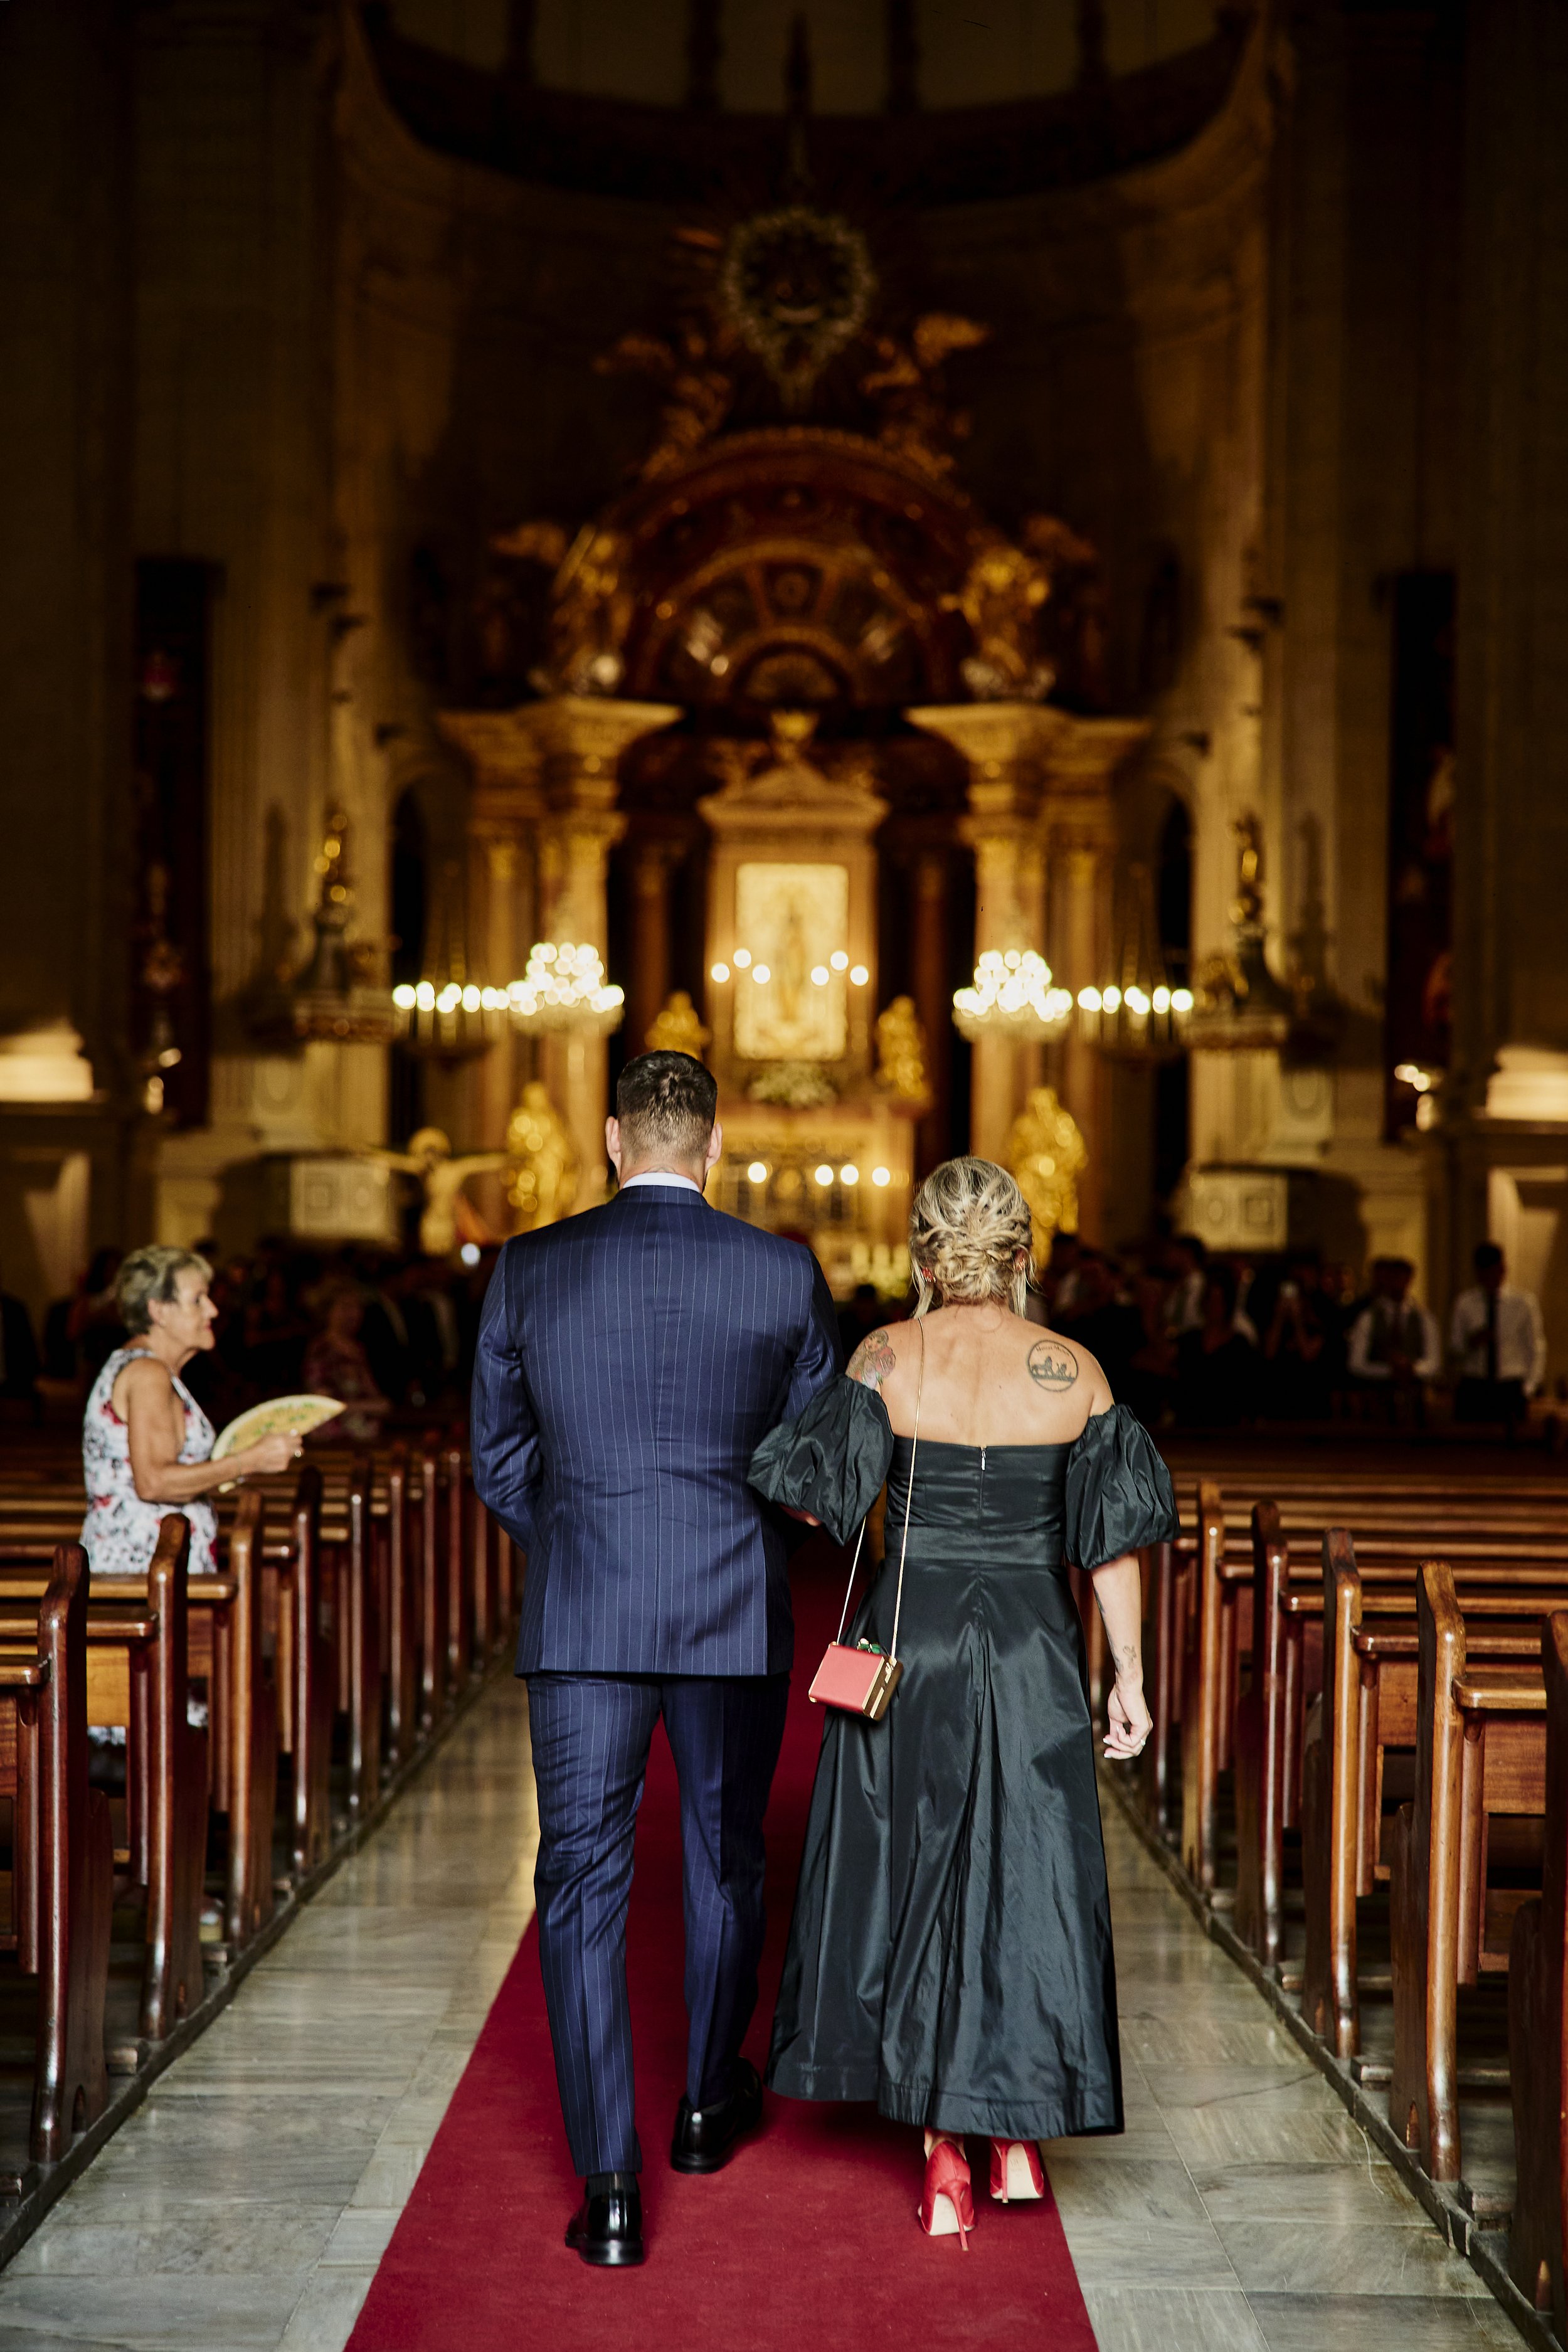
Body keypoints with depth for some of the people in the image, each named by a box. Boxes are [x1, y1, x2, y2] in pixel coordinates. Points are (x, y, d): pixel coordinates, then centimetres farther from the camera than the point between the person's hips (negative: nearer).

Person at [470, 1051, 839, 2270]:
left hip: (581, 1618, 0)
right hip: (737, 1617, 0)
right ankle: (709, 2104, 36)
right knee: (727, 1862, 19)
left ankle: (610, 2186, -2)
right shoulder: (784, 1274, -5)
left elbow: (499, 1460, 6)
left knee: (583, 1883, 3)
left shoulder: (529, 1269, -2)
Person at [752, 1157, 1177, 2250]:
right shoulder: (1073, 1370, -2)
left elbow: (821, 1491, -12)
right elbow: (1114, 1536, -2)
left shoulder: (890, 1357, -6)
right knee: (1028, 1881, 13)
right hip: (1032, 1655, 0)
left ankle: (945, 2163, 11)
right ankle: (1020, 2131, 13)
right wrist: (1129, 1674, 4)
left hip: (908, 1644, 0)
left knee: (914, 1878, 10)